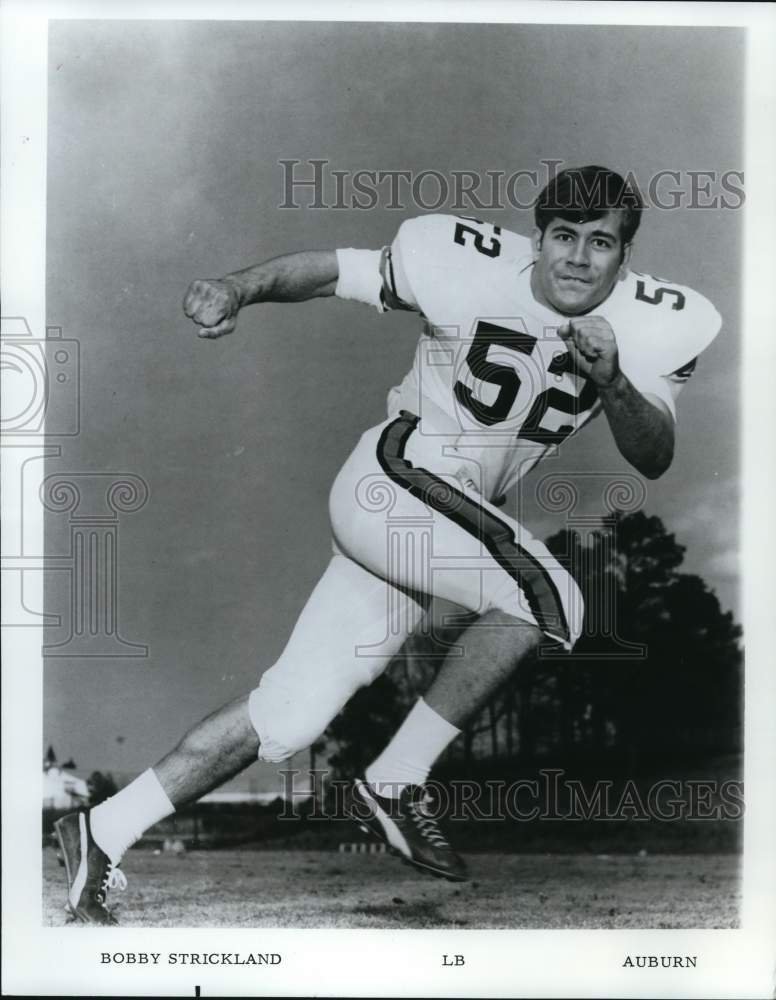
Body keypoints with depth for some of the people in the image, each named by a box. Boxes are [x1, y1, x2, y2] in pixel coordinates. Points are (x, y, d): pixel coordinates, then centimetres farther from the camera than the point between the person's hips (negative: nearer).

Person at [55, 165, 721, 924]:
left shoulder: (653, 324, 1)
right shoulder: (470, 264, -11)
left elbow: (654, 460, -5)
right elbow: (331, 270, -3)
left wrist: (613, 383, -23)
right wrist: (239, 288, -19)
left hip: (454, 521, 5)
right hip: (394, 480, -5)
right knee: (547, 597, -25)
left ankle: (101, 836, 13)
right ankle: (394, 783, -9)